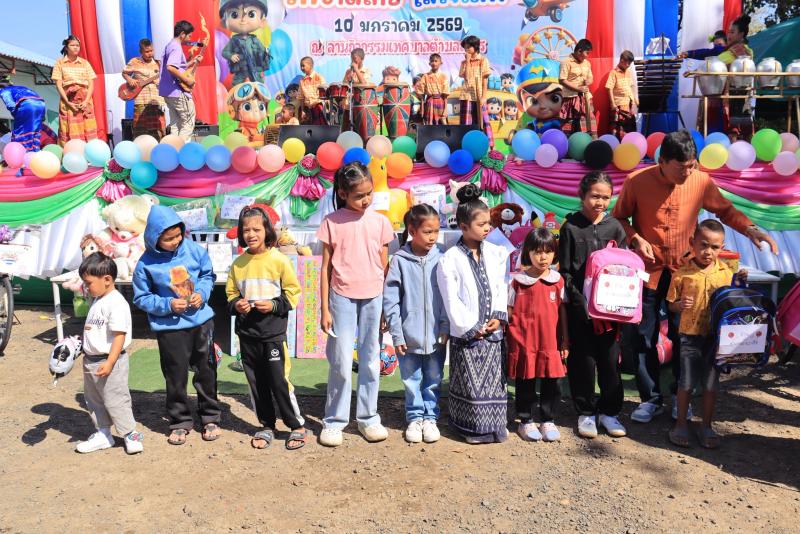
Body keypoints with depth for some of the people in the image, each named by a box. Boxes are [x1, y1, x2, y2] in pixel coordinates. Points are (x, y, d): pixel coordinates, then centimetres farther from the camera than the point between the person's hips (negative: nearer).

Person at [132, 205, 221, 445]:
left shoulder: (193, 249, -6)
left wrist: (202, 293, -10)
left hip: (201, 320, 2)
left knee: (206, 372, 13)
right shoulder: (146, 264, -11)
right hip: (170, 327, -2)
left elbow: (208, 274, 9)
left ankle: (211, 417, 29)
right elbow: (141, 298, -3)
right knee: (176, 377, 7)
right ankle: (180, 422, 25)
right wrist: (168, 305, -17)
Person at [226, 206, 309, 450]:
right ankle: (267, 426, 28)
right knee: (256, 382, 13)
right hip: (247, 333, 5)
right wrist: (236, 305, -7)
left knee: (279, 380, -2)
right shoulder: (238, 263, 3)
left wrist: (274, 305, -17)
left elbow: (293, 292, -4)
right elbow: (231, 294, 13)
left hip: (273, 332, -4)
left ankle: (297, 426, 14)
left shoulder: (279, 260, -8)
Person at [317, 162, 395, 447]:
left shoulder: (379, 221, 3)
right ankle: (334, 421, 17)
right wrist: (325, 309, -1)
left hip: (373, 298, 2)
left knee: (370, 361, 10)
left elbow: (384, 267, 7)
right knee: (341, 363, 2)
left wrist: (387, 306, 5)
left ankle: (368, 418, 23)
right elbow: (326, 267, 1)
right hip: (342, 298, -2)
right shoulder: (332, 222, -1)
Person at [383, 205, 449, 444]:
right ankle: (414, 417, 29)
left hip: (436, 335, 1)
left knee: (433, 380, 14)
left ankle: (430, 417, 30)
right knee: (412, 381, 13)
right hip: (409, 335, -1)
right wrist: (397, 334, -6)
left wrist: (446, 328, -3)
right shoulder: (400, 260, -8)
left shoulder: (441, 258, -3)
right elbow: (390, 300, -5)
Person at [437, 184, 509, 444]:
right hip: (466, 333, -4)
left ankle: (495, 424, 25)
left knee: (494, 380, 12)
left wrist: (499, 316, -4)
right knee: (470, 384, 3)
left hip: (493, 331, 4)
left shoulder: (495, 253, 6)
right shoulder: (450, 259, -9)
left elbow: (501, 288, 9)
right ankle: (473, 427, 17)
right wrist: (469, 327, -11)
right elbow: (451, 299, -10)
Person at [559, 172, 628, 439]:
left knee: (610, 358, 7)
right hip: (579, 304, -2)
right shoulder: (571, 227, -1)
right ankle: (586, 412, 19)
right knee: (583, 358, 5)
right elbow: (564, 269, -2)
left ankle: (609, 411, 22)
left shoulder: (615, 227, 6)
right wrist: (577, 298, -12)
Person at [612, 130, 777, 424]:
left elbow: (725, 210, 10)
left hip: (684, 271, 1)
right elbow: (619, 217, 1)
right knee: (645, 337, 5)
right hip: (648, 270, -1)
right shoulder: (637, 181, -12)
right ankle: (651, 399, 20)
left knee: (684, 336, 6)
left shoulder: (701, 181, -6)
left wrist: (750, 229, -5)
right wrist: (635, 238, -15)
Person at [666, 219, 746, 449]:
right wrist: (680, 305, -20)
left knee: (711, 383, 10)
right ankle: (681, 424, 20)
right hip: (690, 335, -2)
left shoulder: (726, 272, 2)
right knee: (686, 382, 4)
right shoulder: (682, 274, -6)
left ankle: (707, 426, 25)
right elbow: (671, 304, 2)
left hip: (716, 335, 2)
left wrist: (739, 283, -4)